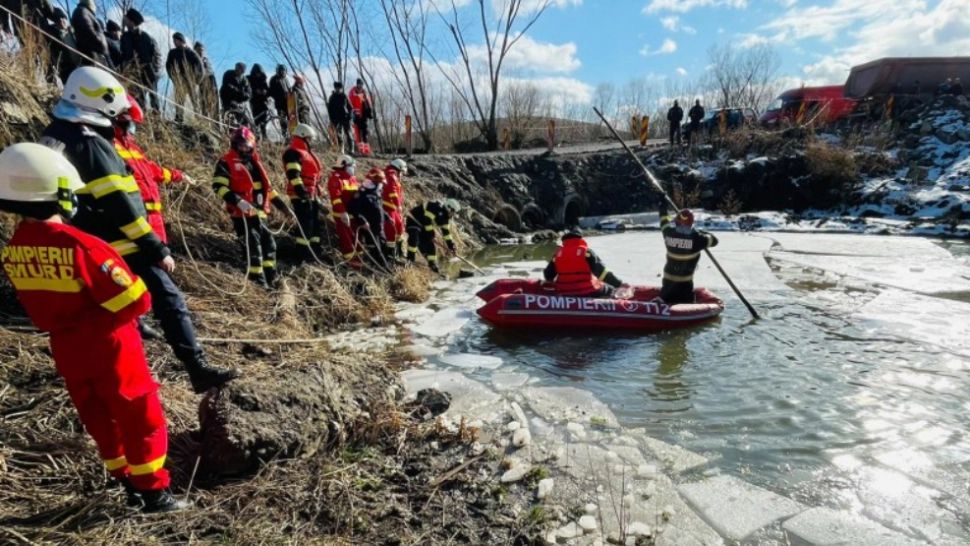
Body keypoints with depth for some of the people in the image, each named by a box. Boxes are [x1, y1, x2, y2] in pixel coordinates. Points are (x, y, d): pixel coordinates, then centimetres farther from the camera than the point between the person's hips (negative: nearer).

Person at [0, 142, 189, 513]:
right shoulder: (81, 245, -26)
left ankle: (130, 486, 34)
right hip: (109, 347, -7)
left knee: (99, 420, 20)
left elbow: (37, 306, 7)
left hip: (66, 351, 7)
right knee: (140, 417, 8)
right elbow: (135, 300, -23)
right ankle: (154, 492, 18)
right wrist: (104, 318, -3)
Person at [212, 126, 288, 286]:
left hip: (258, 212, 8)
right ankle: (258, 282, -2)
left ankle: (271, 280, 17)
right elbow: (218, 186, -14)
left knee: (269, 243, 9)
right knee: (253, 247, -9)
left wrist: (280, 203, 20)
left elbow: (266, 186, 26)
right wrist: (238, 201, -27)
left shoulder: (255, 162, 19)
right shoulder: (226, 163, -3)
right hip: (241, 213, -7)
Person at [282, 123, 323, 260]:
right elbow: (293, 175, -21)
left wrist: (317, 193, 26)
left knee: (315, 222, 12)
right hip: (301, 195, -11)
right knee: (305, 224, -10)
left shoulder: (306, 153, 22)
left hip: (312, 194, 11)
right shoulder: (294, 153, -11)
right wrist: (301, 191, -25)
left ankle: (315, 251, 19)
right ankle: (304, 253, -6)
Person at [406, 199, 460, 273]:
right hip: (413, 220, -8)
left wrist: (451, 245, 3)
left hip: (423, 226, 8)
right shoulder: (435, 207, -28)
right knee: (414, 238, -31)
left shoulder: (445, 217, -1)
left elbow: (446, 231, 5)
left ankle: (432, 264, 13)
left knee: (430, 245, 3)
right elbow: (427, 219, -33)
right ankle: (410, 258, -27)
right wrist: (430, 233, -29)